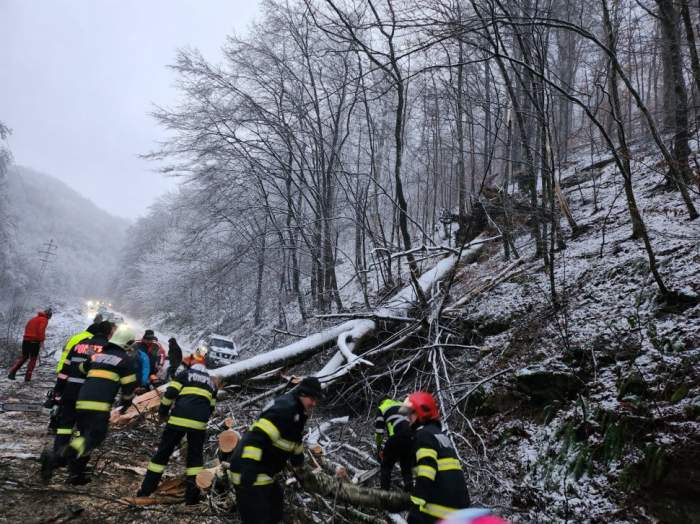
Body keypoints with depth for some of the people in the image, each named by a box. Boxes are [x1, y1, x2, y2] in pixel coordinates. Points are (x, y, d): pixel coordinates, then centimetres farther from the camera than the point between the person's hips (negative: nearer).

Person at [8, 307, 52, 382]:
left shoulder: (33, 319, 19)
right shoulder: (44, 320, -5)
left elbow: (27, 327, 20)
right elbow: (41, 330, -19)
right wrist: (42, 341, -19)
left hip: (26, 340, 7)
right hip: (35, 341, -7)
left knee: (23, 357, 19)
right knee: (33, 359, 5)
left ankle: (12, 372, 7)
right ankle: (27, 377, 4)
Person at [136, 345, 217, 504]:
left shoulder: (185, 374, 10)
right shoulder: (211, 382, 23)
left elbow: (170, 393, -1)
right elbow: (212, 406, 24)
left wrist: (162, 412, 10)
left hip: (179, 419, -2)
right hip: (199, 423, 3)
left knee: (163, 452, 9)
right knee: (195, 456, 14)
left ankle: (146, 489, 13)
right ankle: (192, 494, 9)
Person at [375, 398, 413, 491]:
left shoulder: (381, 408, 19)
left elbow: (379, 431, 9)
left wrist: (378, 447, 21)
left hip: (397, 437, -5)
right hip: (413, 437, 5)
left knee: (386, 466, 13)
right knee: (407, 468, 22)